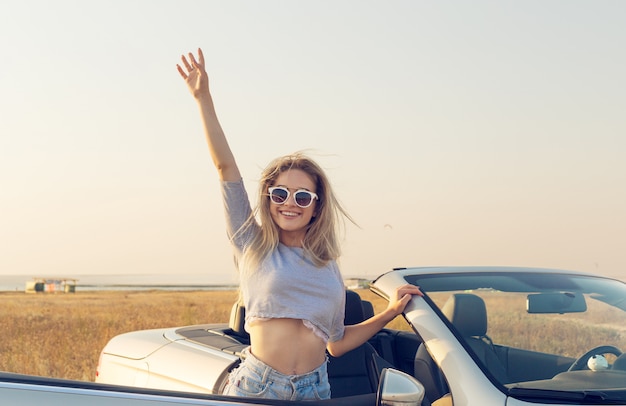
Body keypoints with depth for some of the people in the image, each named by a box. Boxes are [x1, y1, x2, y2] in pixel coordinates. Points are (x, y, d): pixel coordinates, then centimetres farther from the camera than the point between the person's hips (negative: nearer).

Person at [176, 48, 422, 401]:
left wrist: (390, 313, 10)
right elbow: (225, 166, -3)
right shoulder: (252, 244, 4)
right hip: (255, 387, -3)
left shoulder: (327, 266, 12)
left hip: (314, 391, 3)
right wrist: (204, 98, -7)